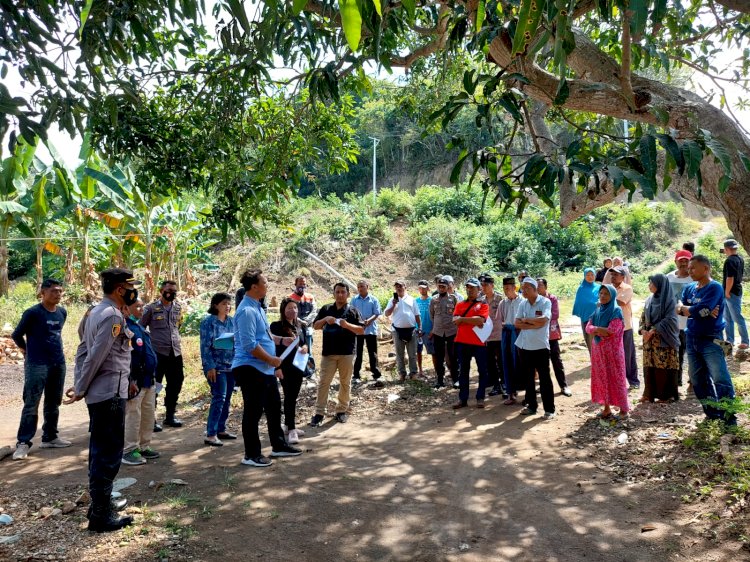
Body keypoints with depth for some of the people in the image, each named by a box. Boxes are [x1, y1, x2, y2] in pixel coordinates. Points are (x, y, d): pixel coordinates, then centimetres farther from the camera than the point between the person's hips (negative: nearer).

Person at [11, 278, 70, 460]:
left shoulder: (62, 312, 6)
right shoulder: (32, 313, -11)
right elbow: (17, 335, -1)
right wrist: (28, 351, 8)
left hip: (59, 363, 6)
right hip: (37, 365, -6)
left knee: (53, 403, 13)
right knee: (31, 404, -4)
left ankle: (50, 437, 24)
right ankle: (23, 443, 3)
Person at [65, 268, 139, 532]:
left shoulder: (96, 312, 12)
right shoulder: (113, 316, -18)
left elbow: (82, 351, 14)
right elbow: (95, 357, -19)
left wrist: (79, 385, 12)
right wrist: (81, 390, -9)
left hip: (99, 394, 10)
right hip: (110, 394, -10)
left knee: (100, 451, 18)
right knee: (109, 454, -2)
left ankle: (99, 504, 30)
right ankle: (100, 516, 6)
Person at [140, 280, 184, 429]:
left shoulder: (178, 307, 9)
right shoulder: (151, 308, -5)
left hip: (175, 352, 5)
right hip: (157, 352, -5)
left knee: (175, 385, 11)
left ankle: (170, 416, 26)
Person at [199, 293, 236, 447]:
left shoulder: (232, 321, 10)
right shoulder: (208, 322, -7)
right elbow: (205, 346, -11)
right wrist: (210, 367, -16)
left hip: (231, 365, 6)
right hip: (216, 366, -6)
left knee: (227, 399, 11)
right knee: (219, 398, -10)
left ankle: (221, 429, 23)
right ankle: (211, 434, -4)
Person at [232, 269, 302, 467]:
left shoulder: (257, 307, 14)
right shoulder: (247, 311, -19)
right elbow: (250, 344, -25)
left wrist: (281, 340, 11)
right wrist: (271, 360, -17)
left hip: (266, 369, 11)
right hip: (251, 369, -10)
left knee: (274, 407, 18)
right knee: (253, 412, 1)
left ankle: (278, 446, 32)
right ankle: (251, 455, 14)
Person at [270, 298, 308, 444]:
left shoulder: (301, 326, 10)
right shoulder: (276, 326, -8)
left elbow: (306, 342, 14)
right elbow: (274, 347, -11)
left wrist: (305, 347, -8)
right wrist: (277, 367, -19)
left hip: (298, 366, 6)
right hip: (285, 366, -6)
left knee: (293, 396, 14)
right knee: (289, 396, -9)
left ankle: (288, 425, 26)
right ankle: (291, 430, -7)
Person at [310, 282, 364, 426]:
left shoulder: (352, 311, 2)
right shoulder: (326, 309, 8)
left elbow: (361, 330, -3)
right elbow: (315, 326, 8)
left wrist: (347, 324, -19)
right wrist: (325, 319, -12)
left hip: (347, 353, -1)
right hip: (328, 352, 1)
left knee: (345, 383, 7)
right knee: (324, 383, 0)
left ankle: (342, 410, 20)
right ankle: (319, 413, 4)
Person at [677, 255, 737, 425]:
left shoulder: (715, 288, -12)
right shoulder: (689, 288, 9)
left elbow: (699, 311, -22)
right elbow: (679, 309, -2)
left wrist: (684, 308, -4)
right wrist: (702, 312, -16)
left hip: (711, 340, -7)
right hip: (692, 339, 7)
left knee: (720, 379, -12)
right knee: (697, 379, 12)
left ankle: (728, 416, -2)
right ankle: (712, 413, 23)